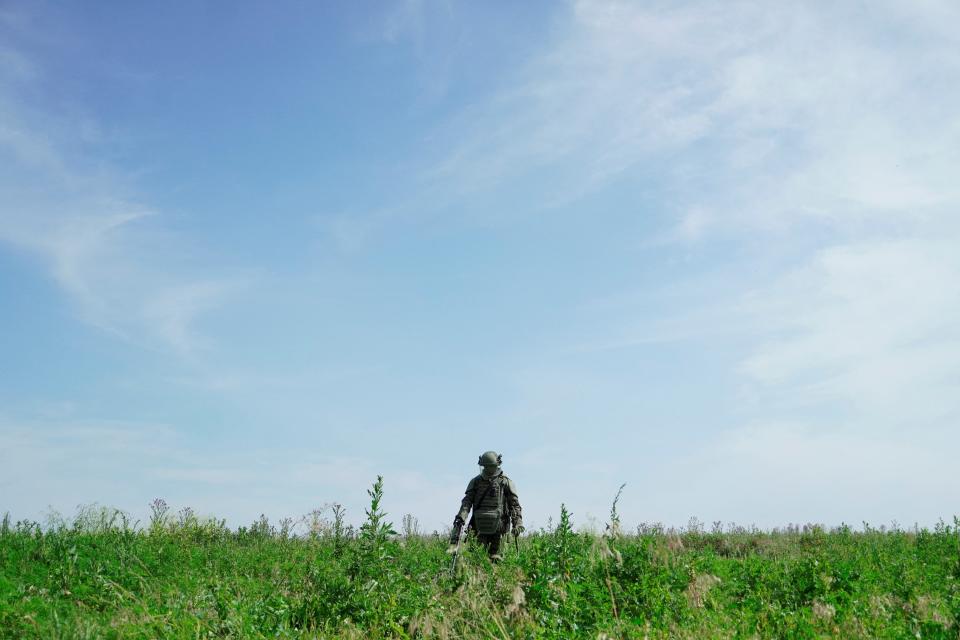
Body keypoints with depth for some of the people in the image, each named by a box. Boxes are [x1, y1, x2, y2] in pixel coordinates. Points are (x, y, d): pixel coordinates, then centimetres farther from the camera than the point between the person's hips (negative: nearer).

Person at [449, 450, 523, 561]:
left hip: (498, 526, -2)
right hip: (480, 525, 2)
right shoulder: (476, 482, 10)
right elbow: (467, 502, 4)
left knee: (495, 555, -4)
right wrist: (461, 517, -12)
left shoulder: (506, 482, 5)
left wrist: (518, 523, -10)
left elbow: (514, 503, 1)